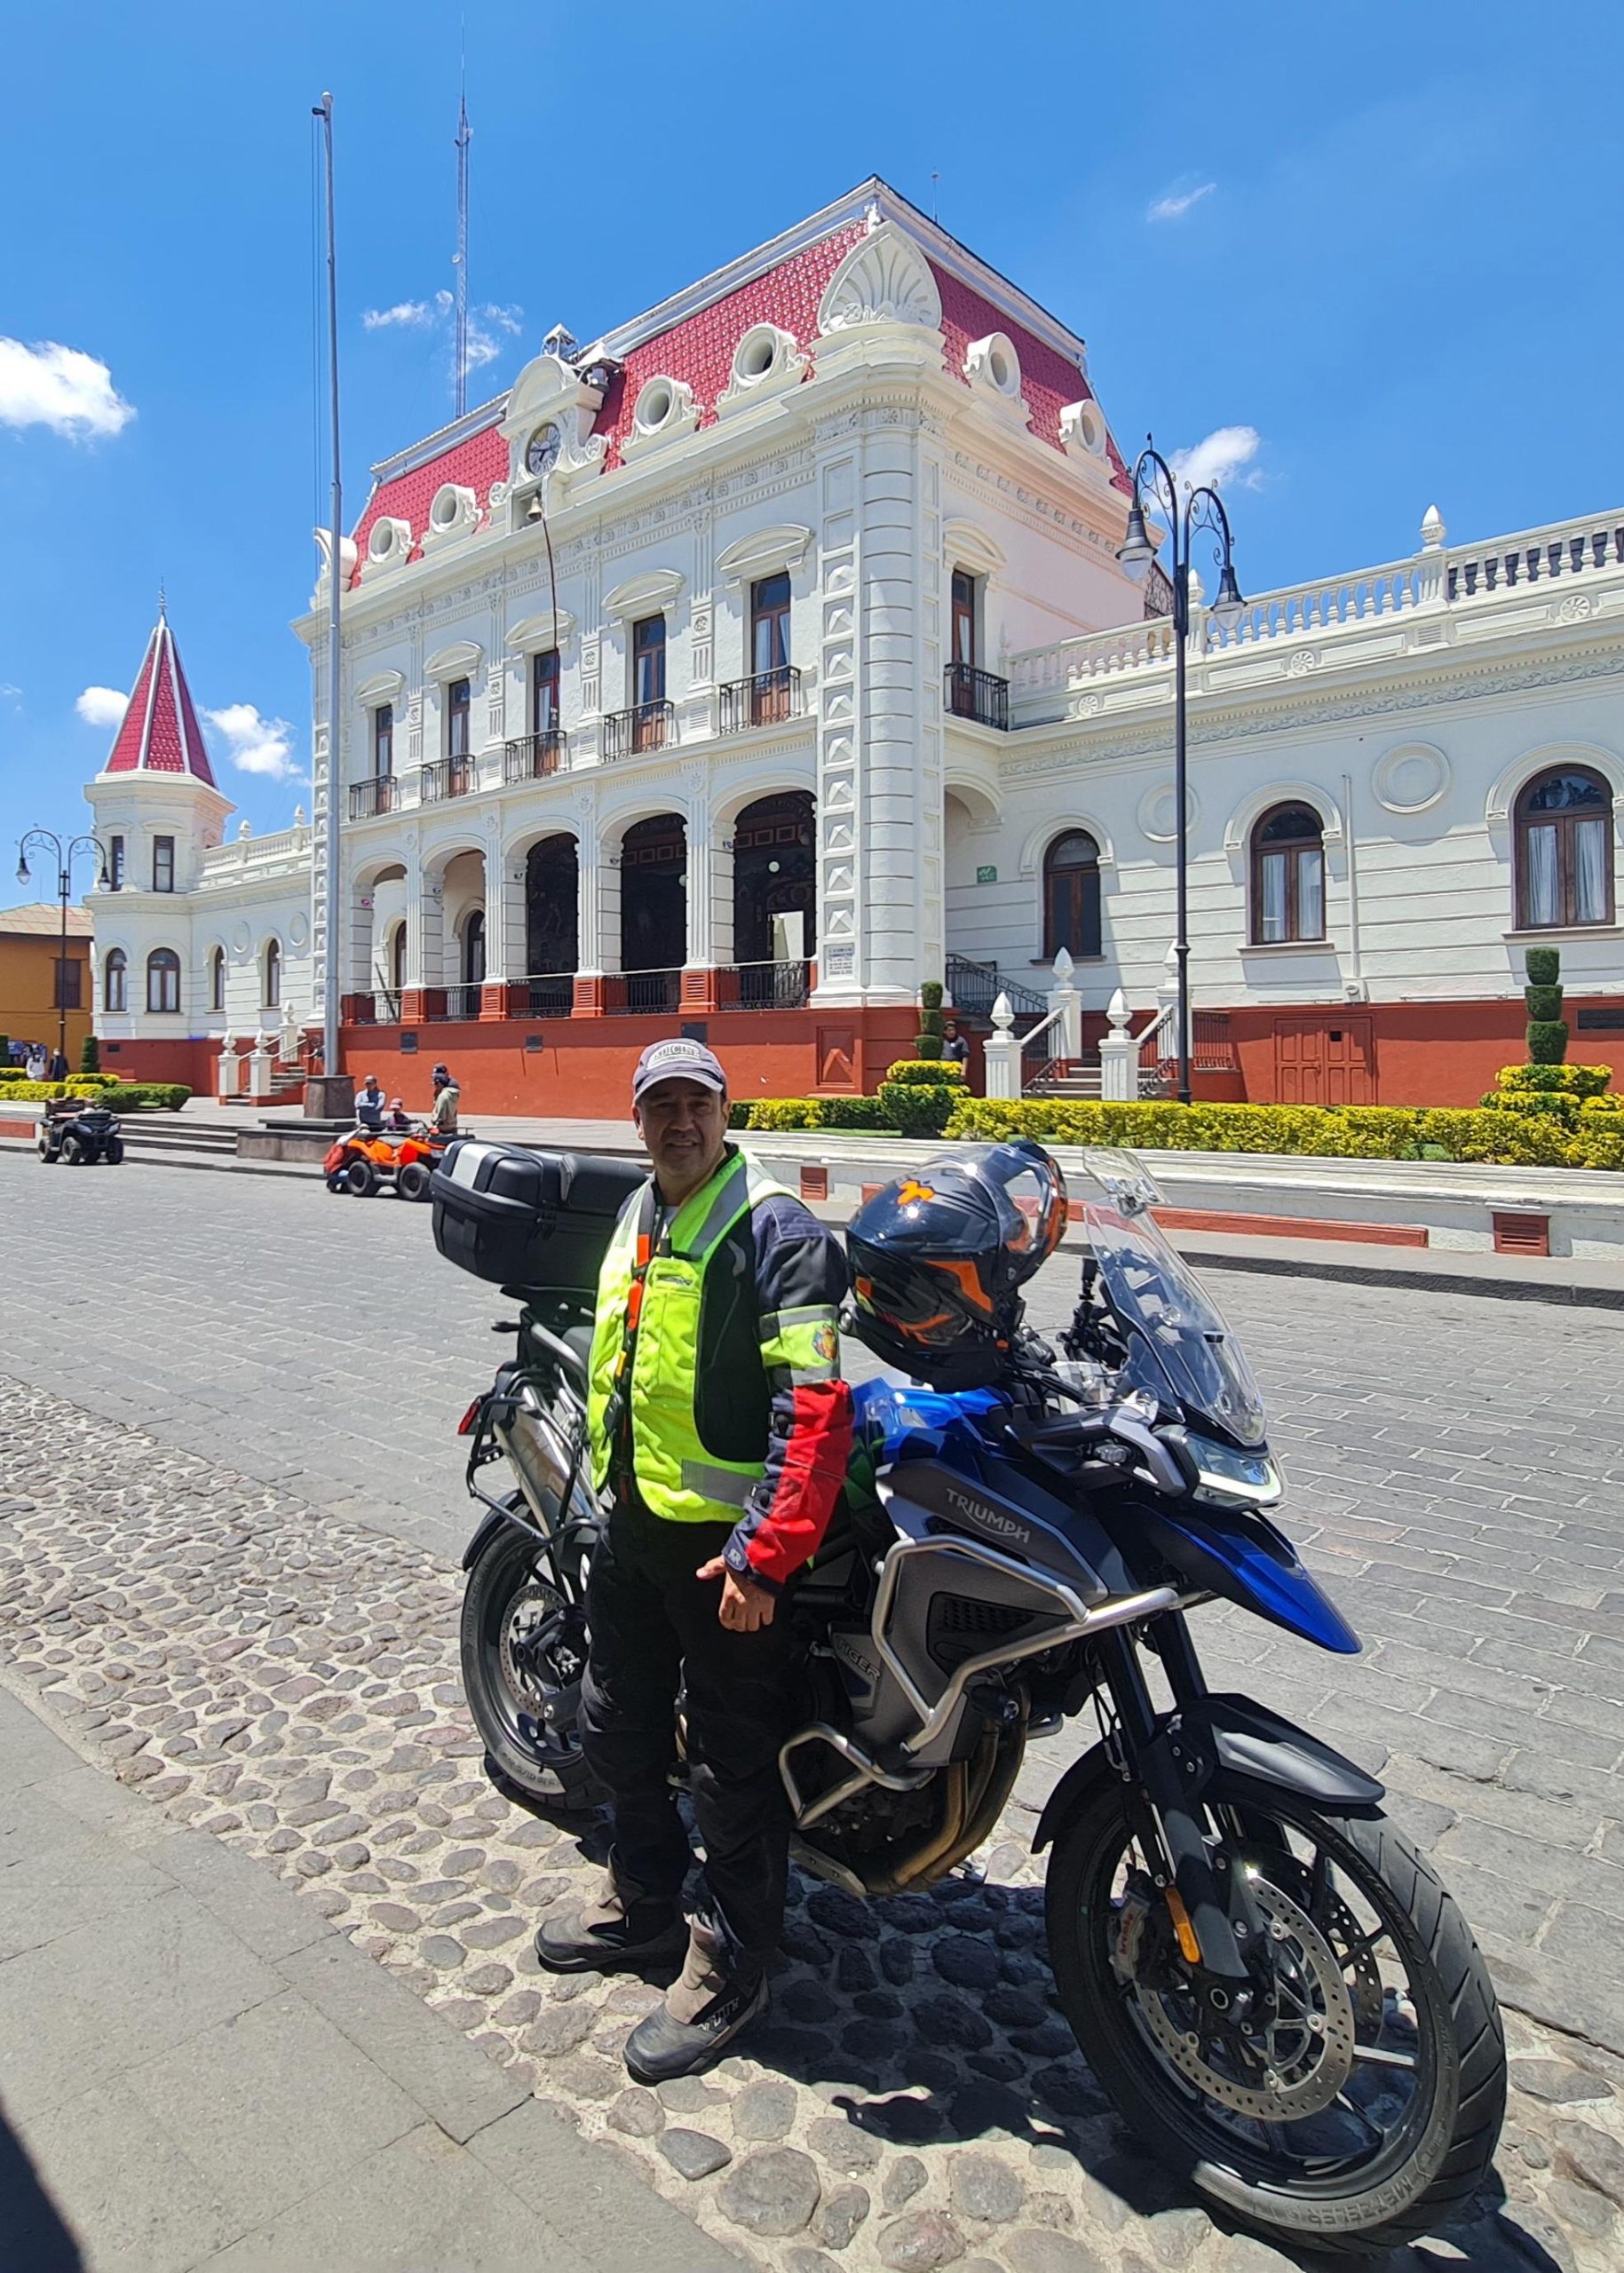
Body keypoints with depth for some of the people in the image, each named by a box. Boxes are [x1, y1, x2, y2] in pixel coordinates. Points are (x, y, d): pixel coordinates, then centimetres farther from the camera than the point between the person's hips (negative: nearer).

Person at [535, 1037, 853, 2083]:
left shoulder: (777, 1229, -18)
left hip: (727, 1536, -9)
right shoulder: (638, 1219, 9)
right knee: (618, 1724, 24)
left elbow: (816, 1409, -24)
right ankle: (643, 1901, 48)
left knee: (734, 1762, 6)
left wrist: (763, 1553, -28)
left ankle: (731, 1966, 29)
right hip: (633, 1522, 9)